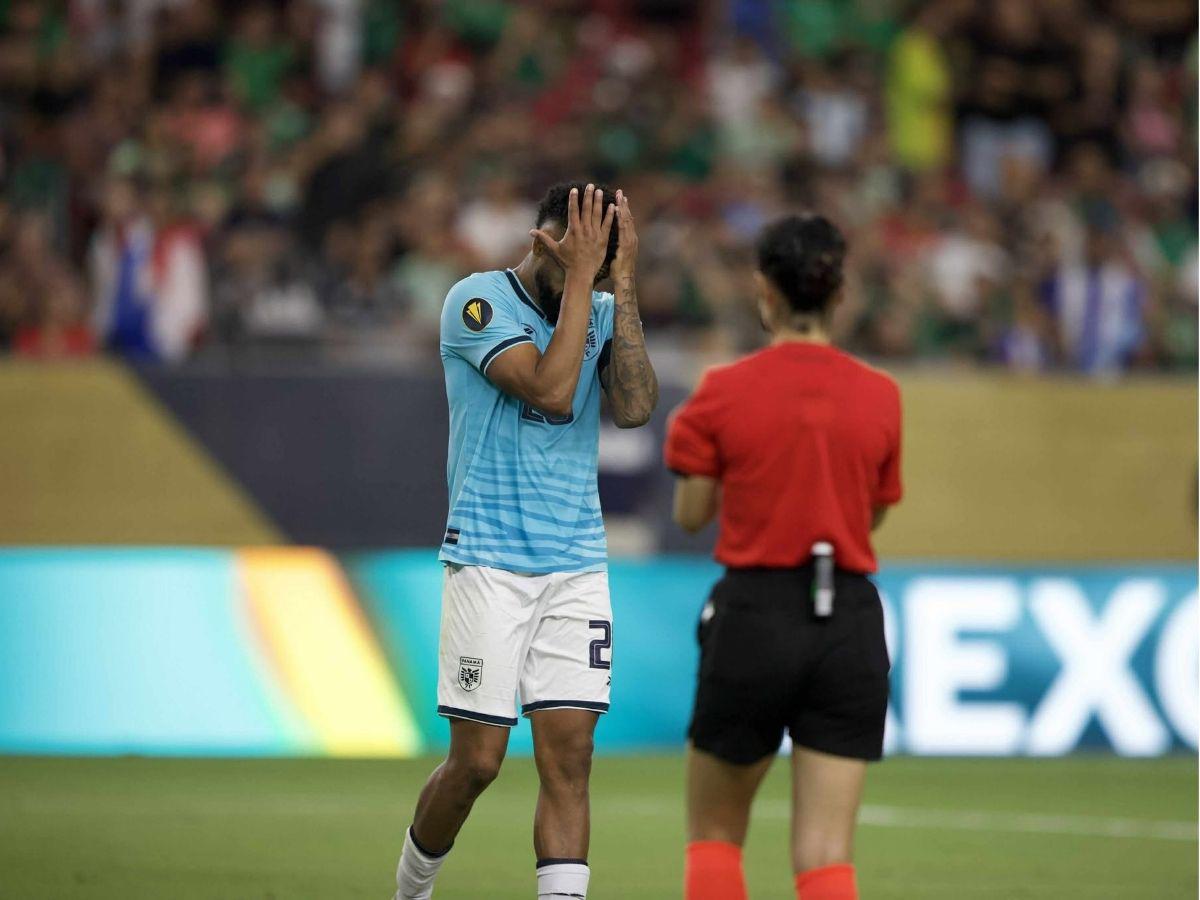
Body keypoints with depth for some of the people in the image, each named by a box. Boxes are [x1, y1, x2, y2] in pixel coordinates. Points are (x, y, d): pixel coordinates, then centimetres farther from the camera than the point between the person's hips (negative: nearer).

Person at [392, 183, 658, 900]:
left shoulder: (603, 312, 8)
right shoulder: (478, 301, -7)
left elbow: (635, 407, -9)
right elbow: (550, 390, -21)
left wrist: (622, 282, -11)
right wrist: (581, 277, -19)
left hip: (578, 565, 4)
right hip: (490, 563, -4)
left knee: (570, 756, -6)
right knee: (478, 759, -2)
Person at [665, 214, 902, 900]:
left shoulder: (723, 394, -6)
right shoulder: (880, 397, 1)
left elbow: (693, 513, 2)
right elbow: (874, 515, 11)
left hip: (754, 616, -2)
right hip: (850, 620, 2)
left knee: (715, 832, 16)